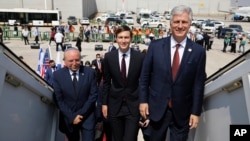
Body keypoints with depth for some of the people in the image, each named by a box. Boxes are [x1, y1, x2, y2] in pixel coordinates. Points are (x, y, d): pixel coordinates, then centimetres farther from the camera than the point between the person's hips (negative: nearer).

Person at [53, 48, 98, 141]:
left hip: (87, 116, -1)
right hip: (68, 118, 1)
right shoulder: (57, 75, -7)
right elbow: (58, 99, -7)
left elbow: (93, 95, -6)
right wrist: (72, 116, -13)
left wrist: (82, 113, -12)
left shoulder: (90, 72, -7)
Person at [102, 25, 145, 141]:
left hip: (133, 105, -1)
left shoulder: (140, 57, -6)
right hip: (115, 105, 2)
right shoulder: (109, 57, -2)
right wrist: (104, 103, 3)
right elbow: (106, 82, 4)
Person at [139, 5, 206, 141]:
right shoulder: (155, 46, -5)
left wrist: (196, 112, -2)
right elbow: (144, 76, 1)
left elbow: (199, 84, -2)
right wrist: (143, 100, -2)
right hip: (157, 108, 1)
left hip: (182, 111, 0)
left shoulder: (198, 51, -5)